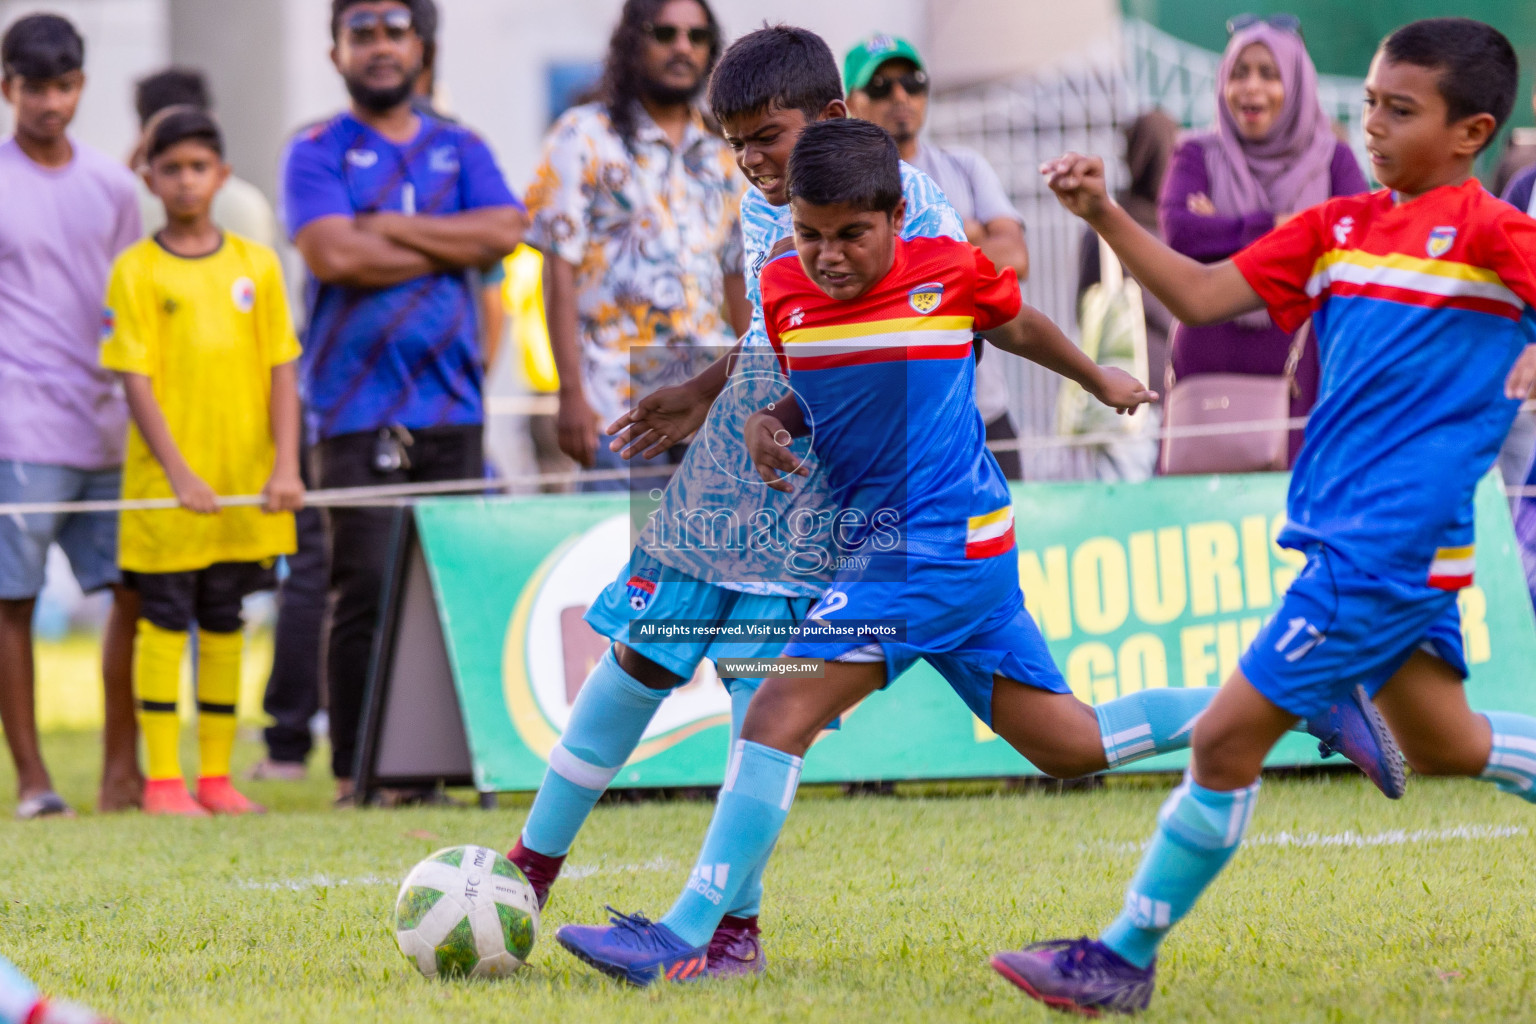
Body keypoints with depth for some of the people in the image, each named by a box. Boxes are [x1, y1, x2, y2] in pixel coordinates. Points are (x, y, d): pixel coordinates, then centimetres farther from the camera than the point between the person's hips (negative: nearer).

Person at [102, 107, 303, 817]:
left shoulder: (256, 265, 6)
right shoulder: (135, 270, -3)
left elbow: (281, 371, 5)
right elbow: (137, 380, -7)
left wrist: (286, 467, -6)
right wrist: (179, 473, -16)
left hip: (246, 483, 3)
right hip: (165, 486, -3)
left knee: (224, 624, 8)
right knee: (165, 620, -1)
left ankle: (216, 775, 14)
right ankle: (162, 778, 3)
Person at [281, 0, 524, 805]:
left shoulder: (460, 151, 16)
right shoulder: (317, 155, 5)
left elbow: (504, 231, -2)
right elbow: (333, 254, -12)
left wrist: (390, 228, -6)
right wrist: (451, 247, -5)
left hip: (450, 407, 3)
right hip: (357, 409, -3)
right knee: (364, 595, -7)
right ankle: (355, 772, -3)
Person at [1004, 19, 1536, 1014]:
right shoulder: (1336, 230, 12)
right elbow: (1202, 295, 9)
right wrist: (1104, 215, -3)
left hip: (1389, 546, -8)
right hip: (1343, 531, 8)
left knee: (1227, 740, -5)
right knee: (1444, 745, 18)